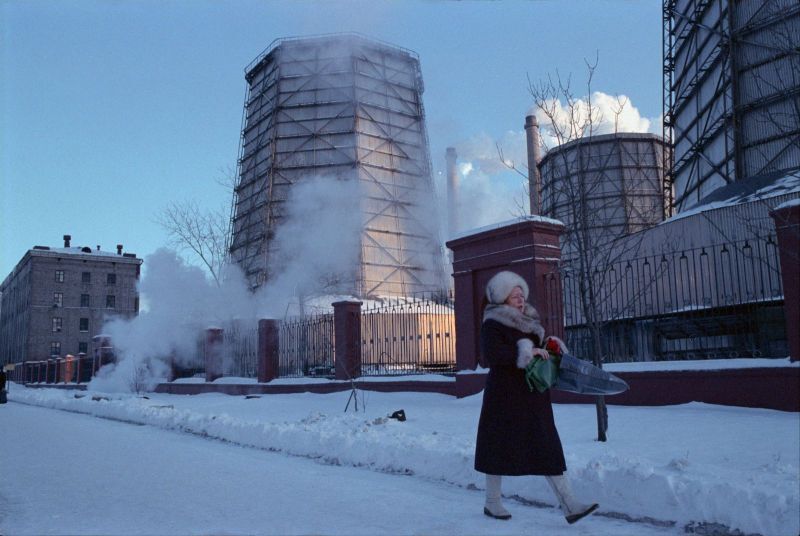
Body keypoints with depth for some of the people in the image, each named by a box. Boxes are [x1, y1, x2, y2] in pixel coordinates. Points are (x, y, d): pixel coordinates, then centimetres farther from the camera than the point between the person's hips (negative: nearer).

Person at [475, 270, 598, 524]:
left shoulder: (528, 321, 13)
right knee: (501, 446, 6)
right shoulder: (492, 325, -12)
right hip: (506, 396, -7)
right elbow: (491, 354, -28)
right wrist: (526, 352, -28)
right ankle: (492, 502, 23)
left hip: (532, 397, 7)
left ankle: (569, 506, 3)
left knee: (548, 448, 3)